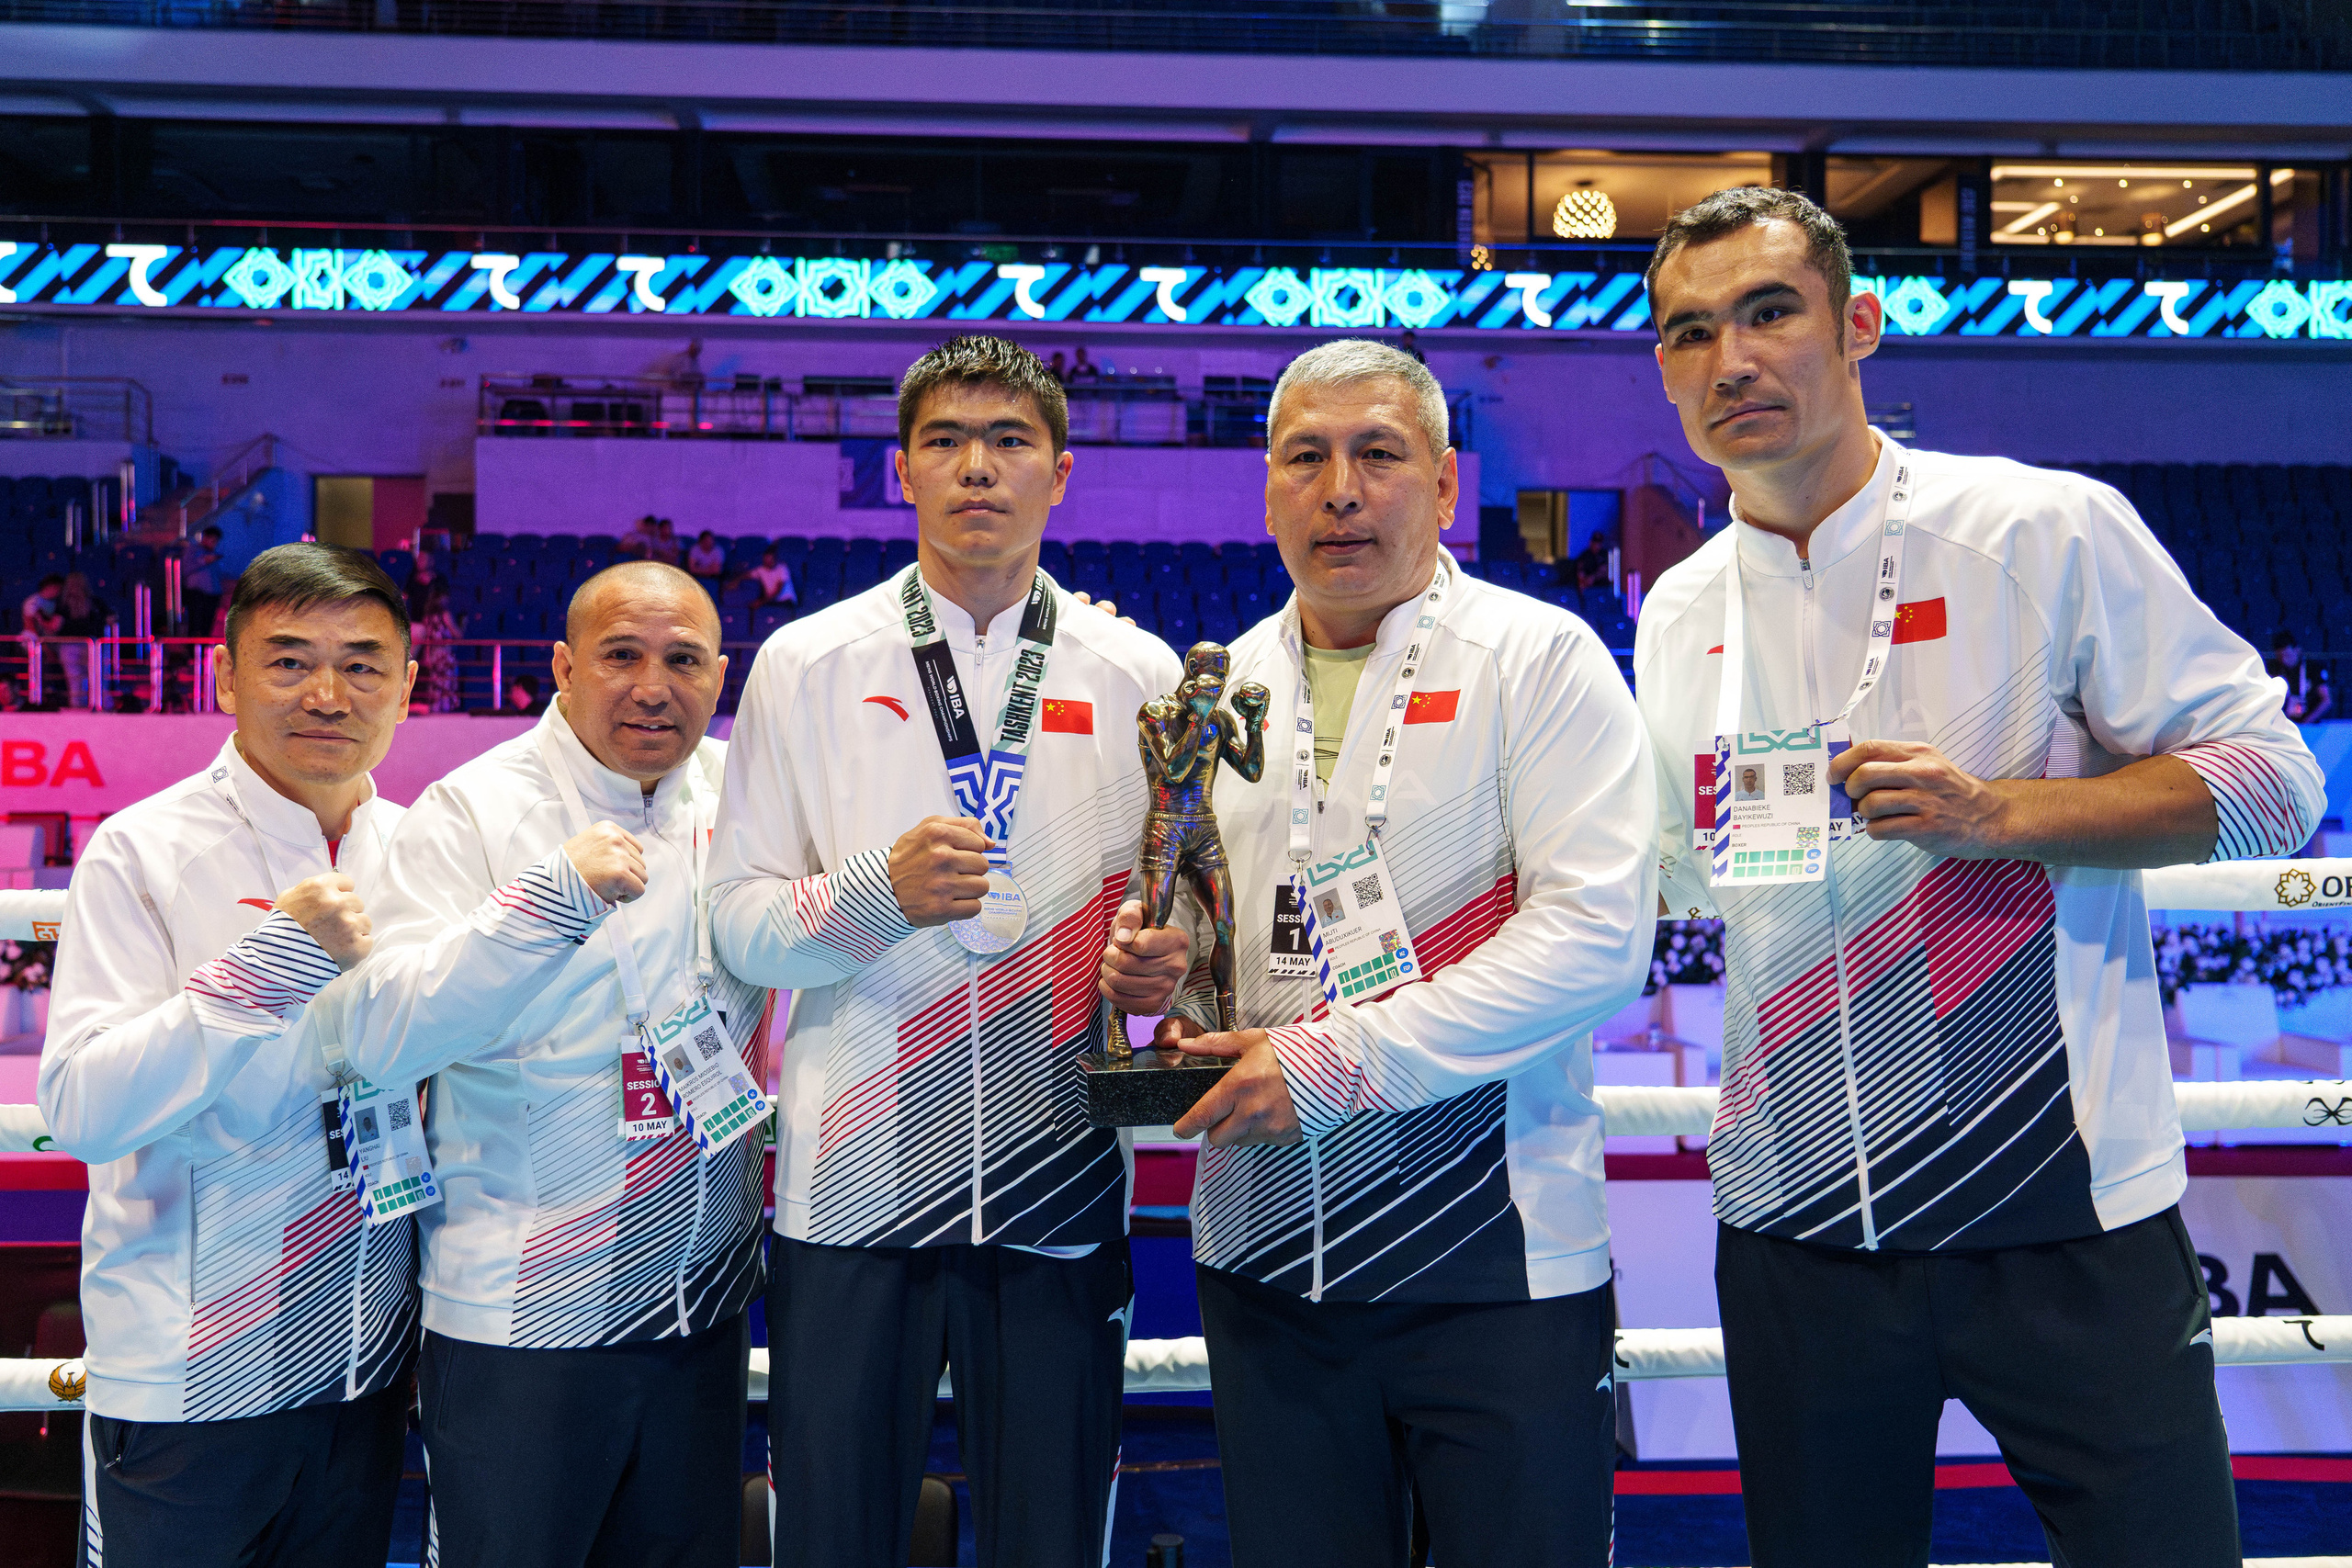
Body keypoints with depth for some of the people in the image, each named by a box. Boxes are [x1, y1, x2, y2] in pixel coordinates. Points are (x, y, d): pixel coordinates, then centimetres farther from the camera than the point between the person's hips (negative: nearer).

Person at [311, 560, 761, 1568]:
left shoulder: (740, 794, 5)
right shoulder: (473, 810, -9)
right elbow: (379, 1038, -19)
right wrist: (552, 895, -29)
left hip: (705, 1303, 5)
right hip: (518, 1325, -4)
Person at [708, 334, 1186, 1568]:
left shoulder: (1140, 675, 7)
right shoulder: (805, 665, 5)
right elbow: (737, 922, 2)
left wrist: (1166, 951, -11)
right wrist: (876, 895, -16)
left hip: (1059, 1186, 1)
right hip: (853, 1183, 0)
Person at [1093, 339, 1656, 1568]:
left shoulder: (1540, 658, -4)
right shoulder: (1224, 681, 12)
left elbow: (1597, 931, -15)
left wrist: (1339, 1058, -18)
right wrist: (1175, 987, -1)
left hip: (1493, 1250, -4)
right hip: (1266, 1250, 5)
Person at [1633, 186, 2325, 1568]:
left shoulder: (2048, 531, -6)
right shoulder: (1678, 614, 8)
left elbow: (2272, 780, -5)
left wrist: (1998, 811, -17)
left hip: (2062, 1209, -4)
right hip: (1795, 1229, 4)